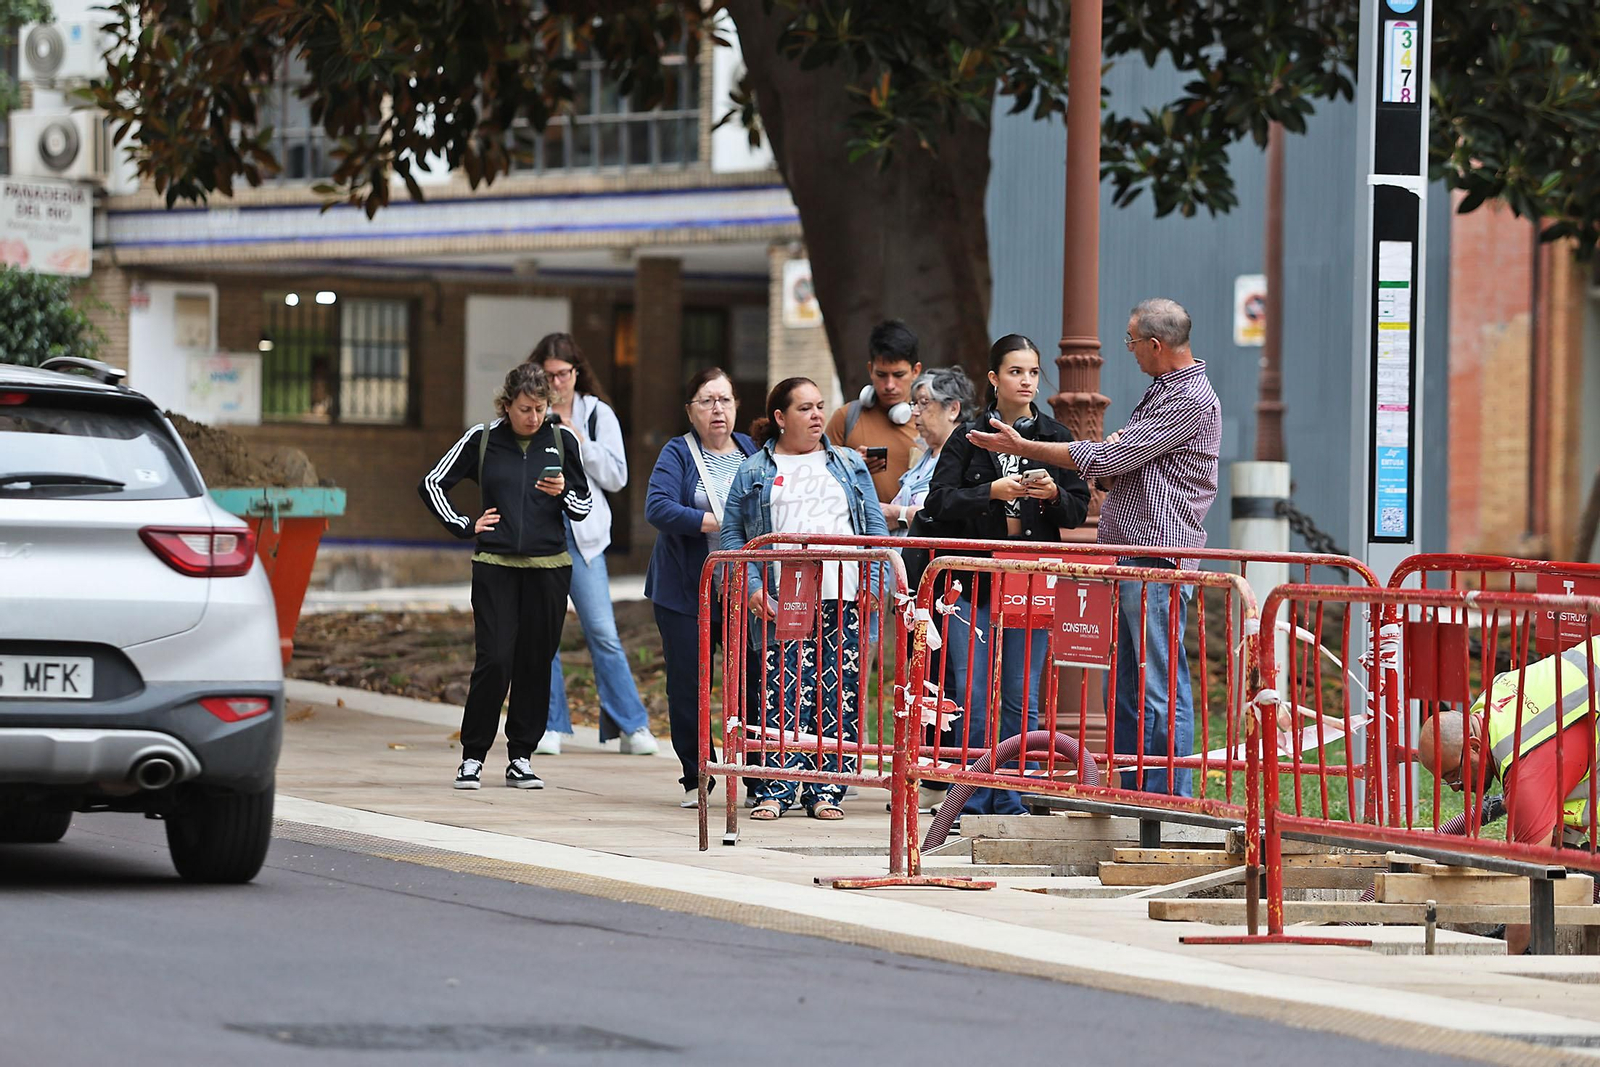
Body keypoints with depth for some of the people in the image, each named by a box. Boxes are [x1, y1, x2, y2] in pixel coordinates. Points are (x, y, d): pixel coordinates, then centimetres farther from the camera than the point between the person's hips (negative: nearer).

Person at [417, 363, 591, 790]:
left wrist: (563, 494, -9)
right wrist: (464, 526, 4)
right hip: (495, 565, -2)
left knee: (536, 662, 3)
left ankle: (521, 758, 12)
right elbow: (433, 484, 11)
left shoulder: (562, 441, 6)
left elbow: (584, 505, 12)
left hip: (548, 567, 2)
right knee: (495, 660, -10)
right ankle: (473, 756, 1)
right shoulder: (482, 440, 2)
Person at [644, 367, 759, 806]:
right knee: (688, 687, 1)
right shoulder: (678, 454, 1)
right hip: (686, 593, -2)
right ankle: (696, 780, 11)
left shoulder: (752, 452, 12)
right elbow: (658, 508, -14)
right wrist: (715, 523, -21)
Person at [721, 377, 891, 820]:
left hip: (844, 601, 2)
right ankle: (775, 791, -6)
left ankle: (825, 791, 4)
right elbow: (733, 535, 8)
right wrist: (753, 587, -6)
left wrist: (873, 582, -1)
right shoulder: (754, 472, 10)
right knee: (784, 696, -9)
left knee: (837, 699, -1)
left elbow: (875, 528, 13)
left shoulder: (849, 466, 16)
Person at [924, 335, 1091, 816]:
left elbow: (1078, 511, 9)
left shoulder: (1056, 438, 9)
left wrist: (1054, 495, -12)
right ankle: (972, 802, 2)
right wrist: (991, 493, -16)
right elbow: (939, 502, -3)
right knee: (973, 696, -4)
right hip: (973, 577, -1)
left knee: (1021, 698, 1)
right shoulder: (968, 436, 5)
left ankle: (1011, 802, 7)